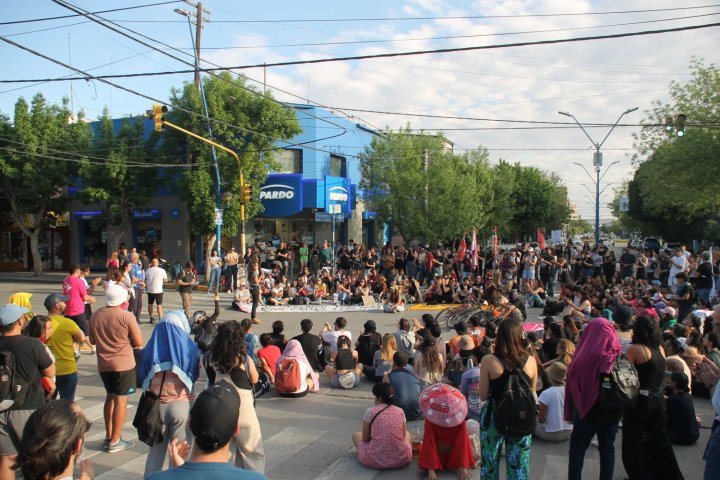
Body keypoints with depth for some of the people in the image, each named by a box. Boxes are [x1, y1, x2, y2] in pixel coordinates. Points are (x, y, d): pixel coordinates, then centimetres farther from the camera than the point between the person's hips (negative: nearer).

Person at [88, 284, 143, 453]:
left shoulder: (95, 315, 1)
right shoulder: (127, 316, -16)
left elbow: (92, 340, 12)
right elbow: (138, 342, -13)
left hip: (103, 364, 6)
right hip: (123, 364, -6)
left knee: (110, 397, 20)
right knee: (121, 400, 3)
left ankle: (109, 437, 26)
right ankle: (114, 442, 8)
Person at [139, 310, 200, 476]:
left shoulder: (150, 349, -2)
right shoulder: (189, 348, -8)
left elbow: (142, 377, 5)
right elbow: (195, 375, 0)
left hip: (156, 405, 3)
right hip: (182, 405, -2)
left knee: (155, 452, 18)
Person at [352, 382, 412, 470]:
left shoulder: (370, 412, -5)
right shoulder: (400, 411, 4)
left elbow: (365, 438, 4)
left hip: (375, 460, -3)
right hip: (401, 459, 3)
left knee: (356, 435, 26)